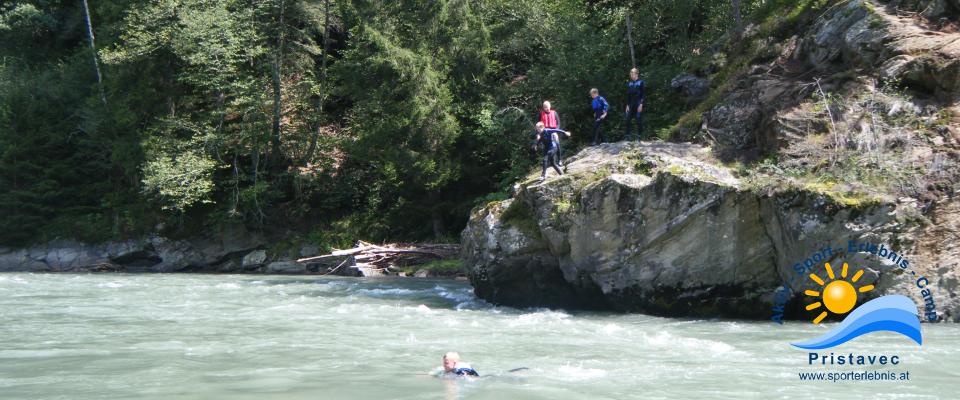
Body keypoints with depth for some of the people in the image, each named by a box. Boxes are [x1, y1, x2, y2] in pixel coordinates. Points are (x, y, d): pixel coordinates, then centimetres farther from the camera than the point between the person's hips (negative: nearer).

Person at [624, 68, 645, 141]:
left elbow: (642, 94, -4)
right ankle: (628, 135, -1)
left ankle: (639, 136, 0)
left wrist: (641, 104, -13)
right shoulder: (629, 83, 13)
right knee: (627, 119, -4)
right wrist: (627, 105, 8)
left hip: (638, 104, -5)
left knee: (639, 120, -5)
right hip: (631, 104, 5)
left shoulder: (640, 82, 0)